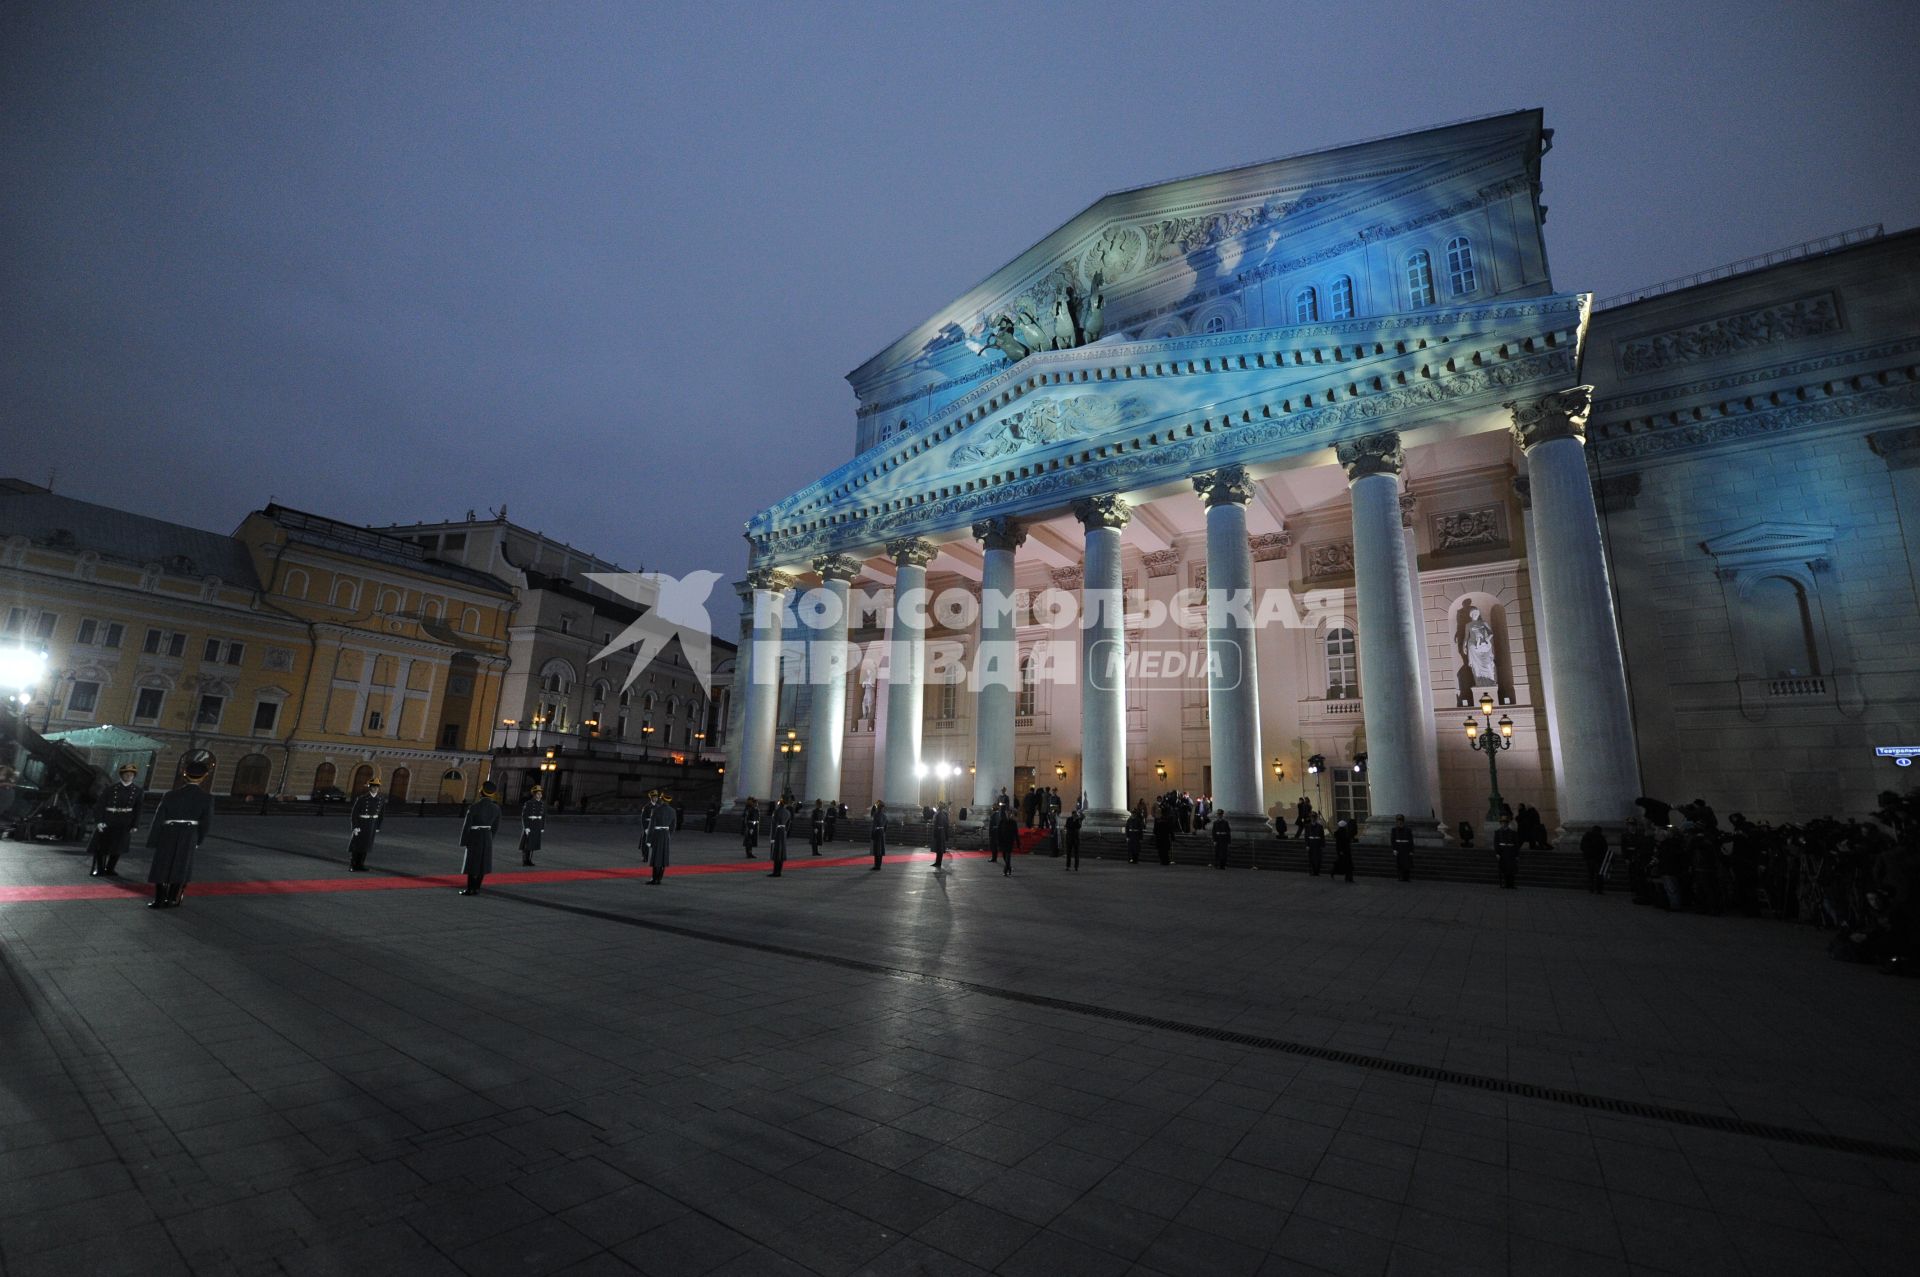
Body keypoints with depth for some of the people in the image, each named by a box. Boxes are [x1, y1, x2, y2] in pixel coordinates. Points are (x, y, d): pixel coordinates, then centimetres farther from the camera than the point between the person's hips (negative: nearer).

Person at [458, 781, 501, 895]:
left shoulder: (474, 807, -20)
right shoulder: (496, 808, -4)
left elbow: (466, 825, -14)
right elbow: (495, 826, 5)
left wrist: (464, 841, -1)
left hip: (475, 837, -5)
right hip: (487, 838, 5)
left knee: (472, 863, 6)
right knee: (482, 863, 11)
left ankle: (469, 889, 12)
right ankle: (476, 888, 18)